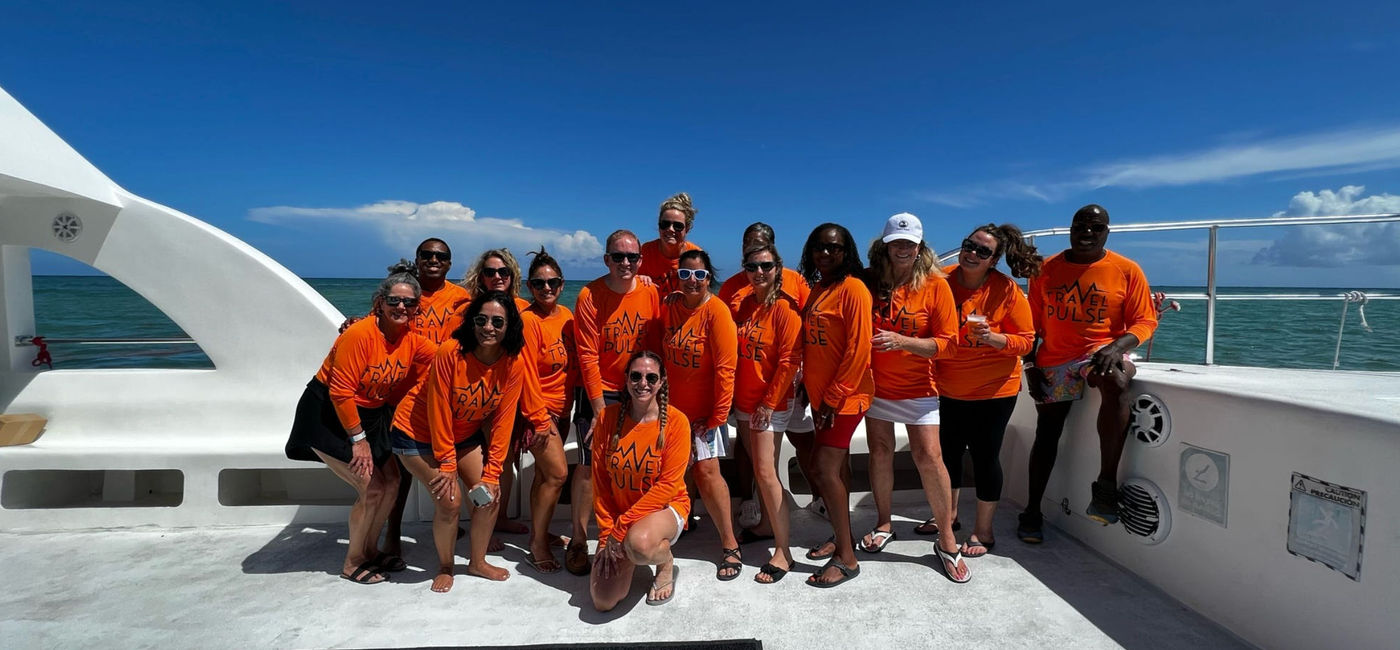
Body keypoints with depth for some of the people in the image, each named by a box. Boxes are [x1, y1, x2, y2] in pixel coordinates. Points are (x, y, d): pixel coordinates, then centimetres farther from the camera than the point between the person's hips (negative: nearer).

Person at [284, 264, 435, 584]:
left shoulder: (412, 339, -7)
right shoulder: (359, 333, -26)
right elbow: (340, 392, -24)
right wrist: (358, 438, -19)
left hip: (371, 415, 7)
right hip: (328, 415, -7)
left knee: (391, 481, 8)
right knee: (371, 487, -10)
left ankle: (370, 550, 28)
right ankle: (352, 564, 11)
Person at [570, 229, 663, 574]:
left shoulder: (651, 293, -3)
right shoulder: (590, 296, -11)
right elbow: (588, 356, -12)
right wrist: (600, 409, -13)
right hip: (598, 393, -3)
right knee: (590, 465, -5)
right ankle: (578, 542, 10)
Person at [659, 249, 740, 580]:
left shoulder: (716, 311, -15)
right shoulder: (668, 305, 0)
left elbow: (725, 368, -16)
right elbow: (661, 355, 9)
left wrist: (718, 416, -15)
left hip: (704, 410, -5)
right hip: (672, 406, 5)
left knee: (706, 470, -8)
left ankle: (729, 544, 7)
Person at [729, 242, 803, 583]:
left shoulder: (785, 307, -12)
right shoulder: (743, 304, 7)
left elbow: (790, 360, -15)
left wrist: (769, 402, -14)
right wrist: (736, 395, 7)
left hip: (771, 403, -6)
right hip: (744, 400, 6)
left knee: (766, 472, -9)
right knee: (757, 468, 16)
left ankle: (783, 552, -1)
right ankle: (766, 524, 33)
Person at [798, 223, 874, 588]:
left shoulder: (853, 288, -12)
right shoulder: (816, 290, 12)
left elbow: (858, 349, -17)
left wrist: (834, 397, -17)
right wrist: (813, 391, 12)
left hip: (845, 397, -8)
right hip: (821, 396, 8)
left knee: (823, 469, -10)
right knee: (834, 468, 15)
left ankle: (846, 558, 3)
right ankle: (840, 538, 30)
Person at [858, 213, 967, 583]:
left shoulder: (935, 285, -9)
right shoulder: (871, 282, -2)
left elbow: (947, 342, -11)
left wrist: (901, 341, -25)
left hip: (918, 387, -2)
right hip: (876, 384, 3)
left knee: (929, 457, -6)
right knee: (880, 452, 9)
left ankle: (946, 540, 10)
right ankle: (883, 525, 27)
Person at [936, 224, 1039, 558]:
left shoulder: (1006, 289, -13)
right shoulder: (942, 280, -6)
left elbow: (1026, 340, -9)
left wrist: (993, 338, -27)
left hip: (993, 390, -3)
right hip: (948, 388, 3)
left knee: (984, 456, 5)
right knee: (948, 452, 15)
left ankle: (983, 531, 23)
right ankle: (949, 514, 37)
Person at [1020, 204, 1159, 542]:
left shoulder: (1127, 270, 0)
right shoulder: (1046, 270, 5)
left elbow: (1144, 322, -1)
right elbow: (1033, 324, 8)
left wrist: (1118, 346, -21)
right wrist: (1030, 366, 1)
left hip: (1101, 352, -2)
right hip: (1054, 360, 2)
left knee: (1116, 382, -38)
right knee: (1046, 435, 4)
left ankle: (1106, 485, -29)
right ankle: (1032, 512, 18)